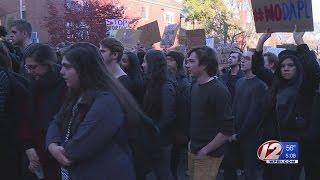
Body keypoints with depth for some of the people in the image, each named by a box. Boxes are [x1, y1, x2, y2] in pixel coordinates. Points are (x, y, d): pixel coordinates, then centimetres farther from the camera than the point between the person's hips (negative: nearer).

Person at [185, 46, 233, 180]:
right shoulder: (196, 86, 4)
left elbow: (227, 130, -20)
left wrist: (205, 150, -16)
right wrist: (192, 141, 9)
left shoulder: (219, 90, -19)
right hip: (193, 150, 7)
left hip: (208, 155, -7)